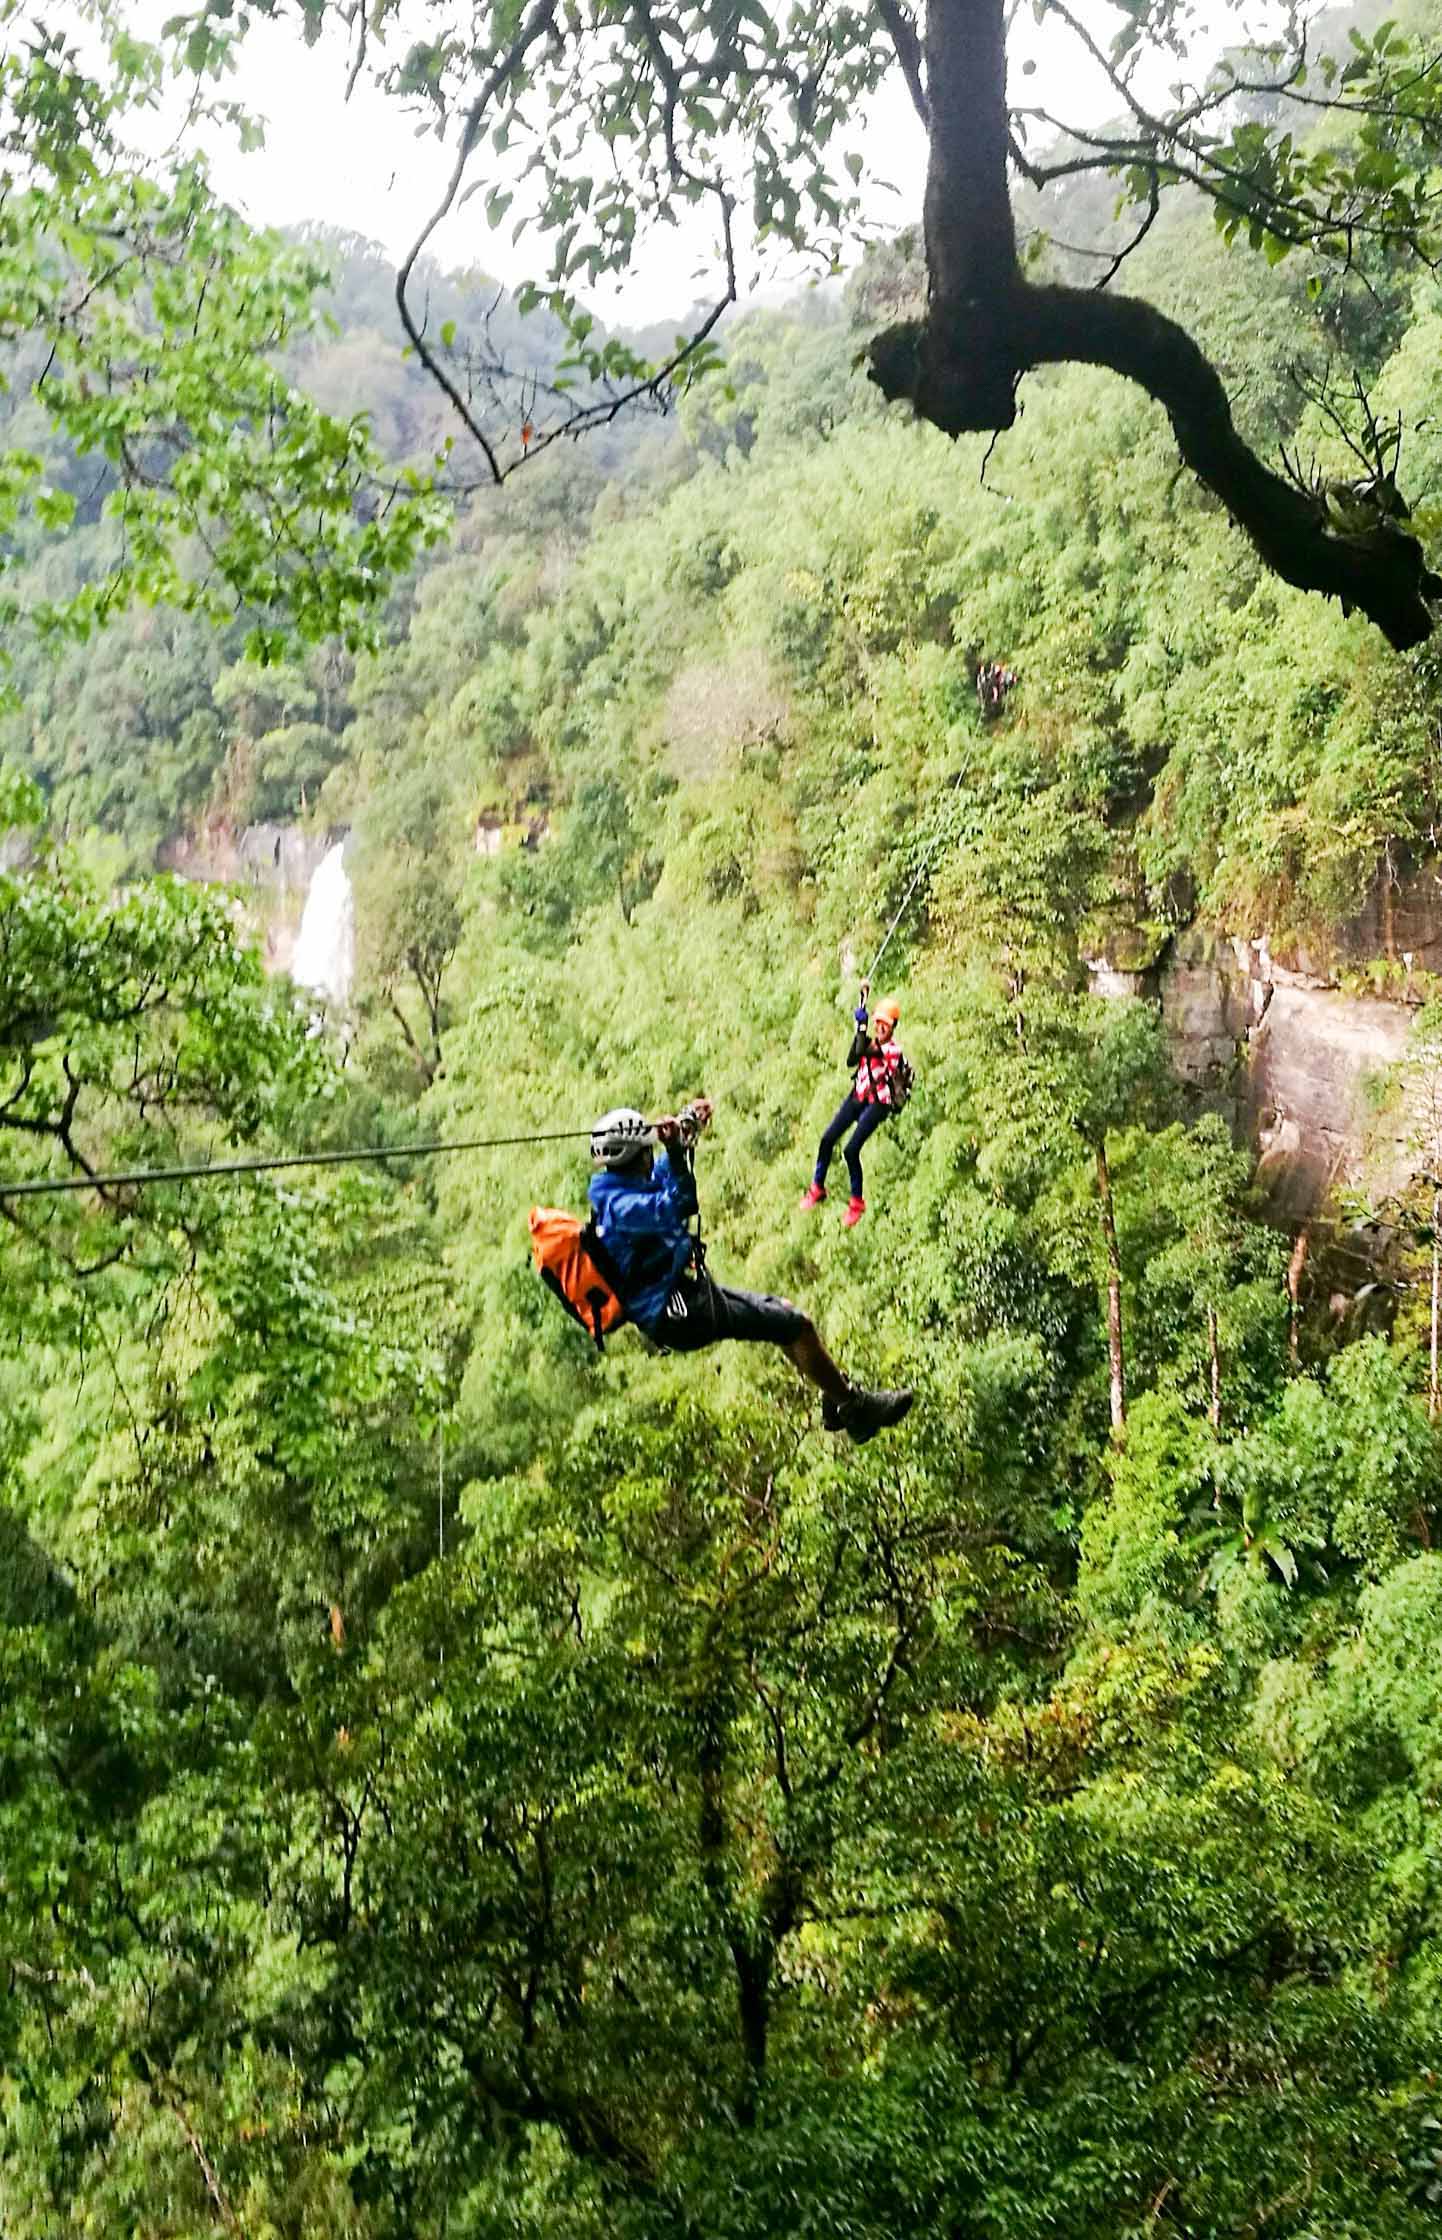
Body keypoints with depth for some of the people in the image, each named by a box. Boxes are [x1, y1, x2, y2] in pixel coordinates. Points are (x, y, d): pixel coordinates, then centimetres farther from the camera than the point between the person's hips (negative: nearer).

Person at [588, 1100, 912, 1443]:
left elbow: (660, 1173, 29)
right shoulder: (620, 1205, -25)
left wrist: (689, 1124, 23)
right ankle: (858, 1410, 9)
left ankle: (836, 1399, 30)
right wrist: (676, 1150, -48)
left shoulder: (617, 1189, 7)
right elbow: (677, 1208, -43)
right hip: (682, 1314, -11)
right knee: (798, 1326, -7)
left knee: (785, 1311, 21)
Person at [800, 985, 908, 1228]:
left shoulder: (893, 1049, -19)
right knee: (827, 1139, -1)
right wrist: (860, 1032, -14)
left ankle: (857, 1203, 3)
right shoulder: (871, 1041, 7)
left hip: (877, 1104, -7)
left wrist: (862, 1025, -26)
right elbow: (851, 1060, -6)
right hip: (857, 1096, 7)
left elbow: (863, 1052, -33)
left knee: (851, 1150, -15)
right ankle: (817, 1188, 18)